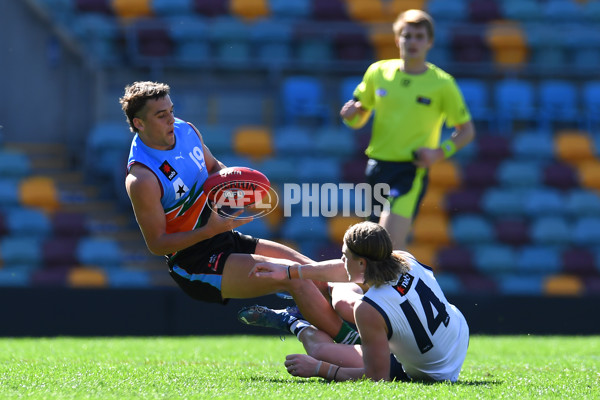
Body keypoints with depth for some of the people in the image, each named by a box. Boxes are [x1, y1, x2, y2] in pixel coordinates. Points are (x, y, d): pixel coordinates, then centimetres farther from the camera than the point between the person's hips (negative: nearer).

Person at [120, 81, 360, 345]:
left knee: (309, 268, 2)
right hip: (194, 263, -9)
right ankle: (355, 345, -13)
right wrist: (209, 231, -29)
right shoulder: (141, 180, -23)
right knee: (293, 276, -19)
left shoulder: (186, 131, 1)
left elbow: (213, 167, 21)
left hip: (225, 240, 9)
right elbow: (156, 244, -19)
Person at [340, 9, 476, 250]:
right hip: (377, 165, 5)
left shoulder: (442, 84, -2)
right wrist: (350, 114, -7)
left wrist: (440, 153, -11)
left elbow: (467, 131, 6)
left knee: (391, 239, -22)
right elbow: (359, 119, 17)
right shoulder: (378, 72, 7)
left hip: (412, 170, -5)